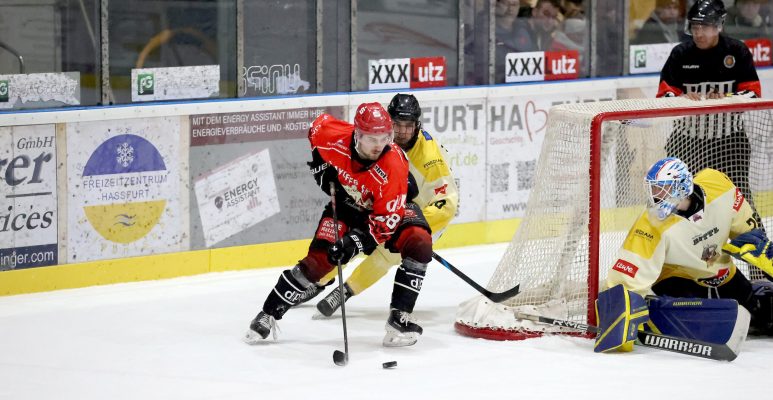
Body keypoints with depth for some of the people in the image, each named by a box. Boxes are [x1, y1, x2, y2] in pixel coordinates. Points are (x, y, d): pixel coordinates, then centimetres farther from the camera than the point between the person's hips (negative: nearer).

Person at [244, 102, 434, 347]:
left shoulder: (394, 165, -34)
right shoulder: (335, 136, -28)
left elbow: (385, 221, -31)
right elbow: (317, 127, 0)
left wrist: (355, 242, -41)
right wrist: (321, 166, -8)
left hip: (384, 210, -1)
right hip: (346, 205, 1)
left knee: (420, 244, -26)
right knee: (319, 260, -14)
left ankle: (399, 318, -22)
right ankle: (269, 314, 0)